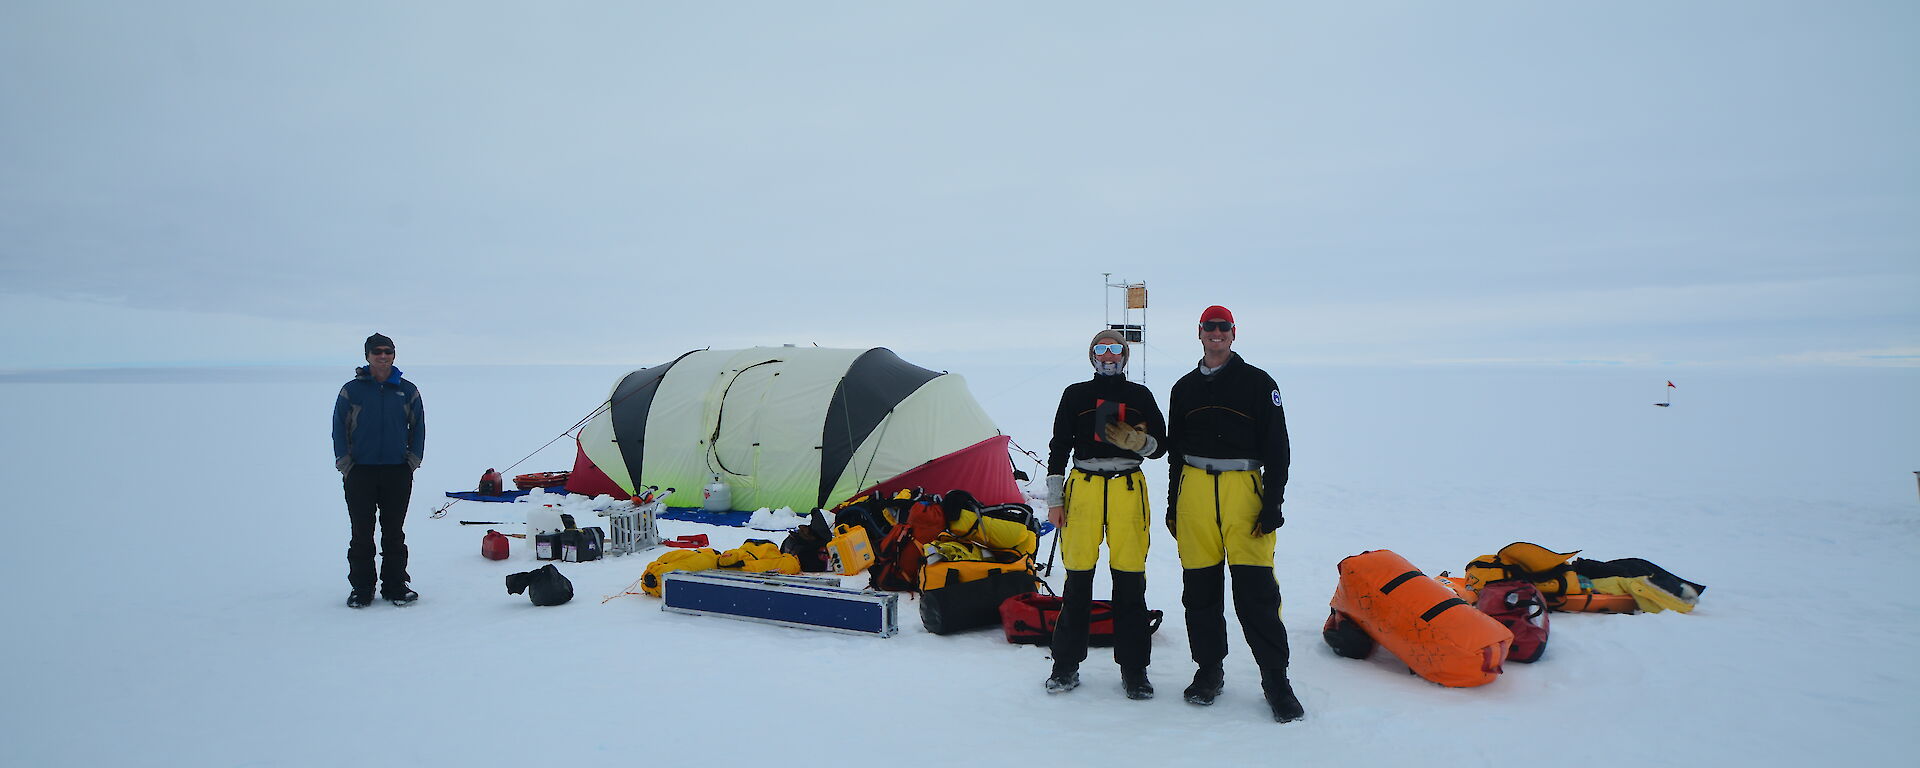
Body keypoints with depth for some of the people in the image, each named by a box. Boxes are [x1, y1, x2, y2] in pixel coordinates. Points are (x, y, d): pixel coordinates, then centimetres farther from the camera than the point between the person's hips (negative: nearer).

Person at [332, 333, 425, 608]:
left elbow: (418, 428, 9)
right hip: (360, 472, -1)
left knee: (394, 533, 7)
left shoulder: (408, 391, 5)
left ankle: (395, 586, 14)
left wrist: (412, 460, 1)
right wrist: (345, 464, -3)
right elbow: (339, 429, 4)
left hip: (398, 473, 1)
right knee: (362, 534, 3)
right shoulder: (351, 390, 2)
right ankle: (361, 588, 11)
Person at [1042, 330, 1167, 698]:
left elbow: (1159, 446, 13)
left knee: (1130, 580, -1)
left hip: (1128, 491, 0)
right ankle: (1066, 664, 11)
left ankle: (1133, 669, 8)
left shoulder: (1140, 396, 12)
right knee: (1078, 578, 1)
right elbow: (1059, 447, 10)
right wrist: (1054, 499, 5)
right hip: (1083, 488, 0)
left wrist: (1138, 442, -11)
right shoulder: (1075, 395, 11)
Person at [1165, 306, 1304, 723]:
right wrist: (1173, 504, 16)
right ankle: (1209, 669, 17)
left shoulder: (1258, 383, 4)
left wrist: (1273, 504, -7)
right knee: (1200, 587, 6)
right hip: (1194, 491, 4)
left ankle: (1275, 677, 1)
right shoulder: (1185, 387, 16)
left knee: (1255, 587, -8)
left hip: (1245, 489, -3)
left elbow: (1277, 448, 1)